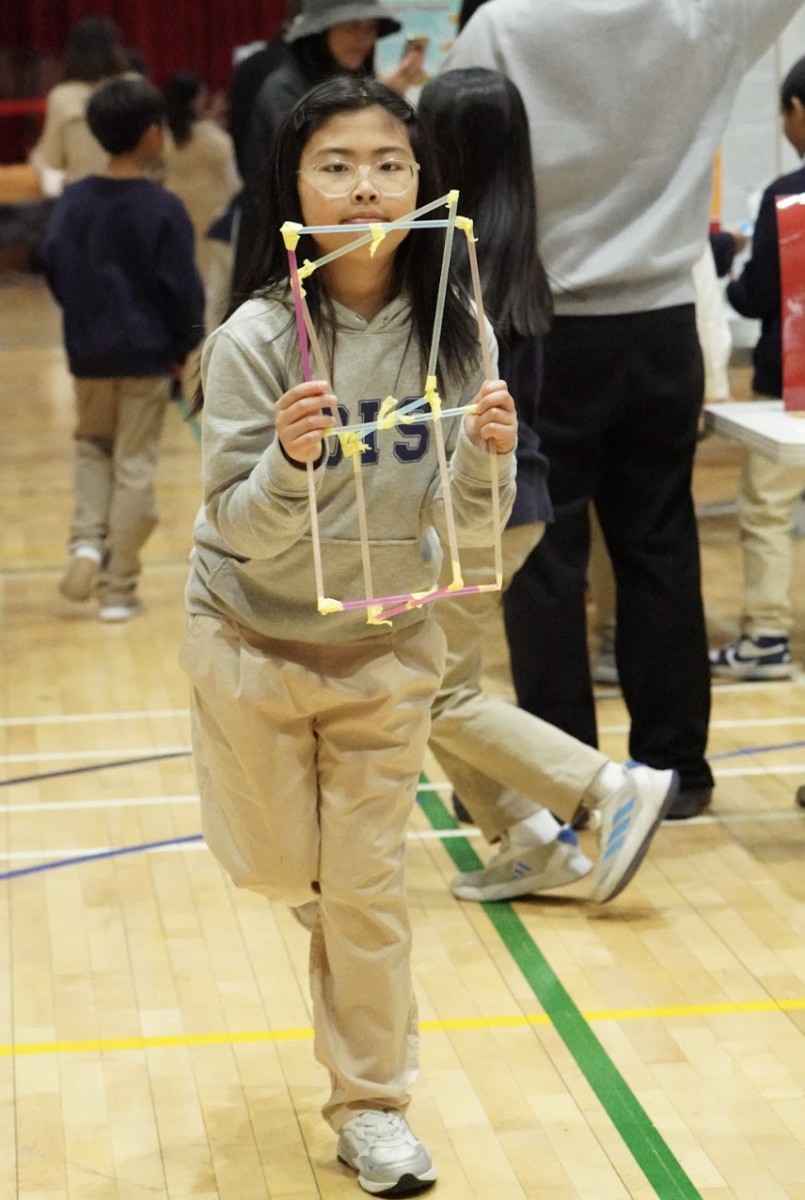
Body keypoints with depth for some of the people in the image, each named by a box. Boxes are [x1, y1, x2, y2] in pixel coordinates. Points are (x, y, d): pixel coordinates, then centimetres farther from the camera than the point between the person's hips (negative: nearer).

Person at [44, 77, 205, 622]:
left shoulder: (73, 202, -3)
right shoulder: (163, 209, -13)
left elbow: (55, 272, 2)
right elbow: (183, 289, -12)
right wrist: (186, 347, 2)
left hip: (88, 353, 3)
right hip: (147, 354, -3)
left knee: (92, 445, 24)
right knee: (135, 466, 5)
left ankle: (87, 539, 2)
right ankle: (119, 588, 7)